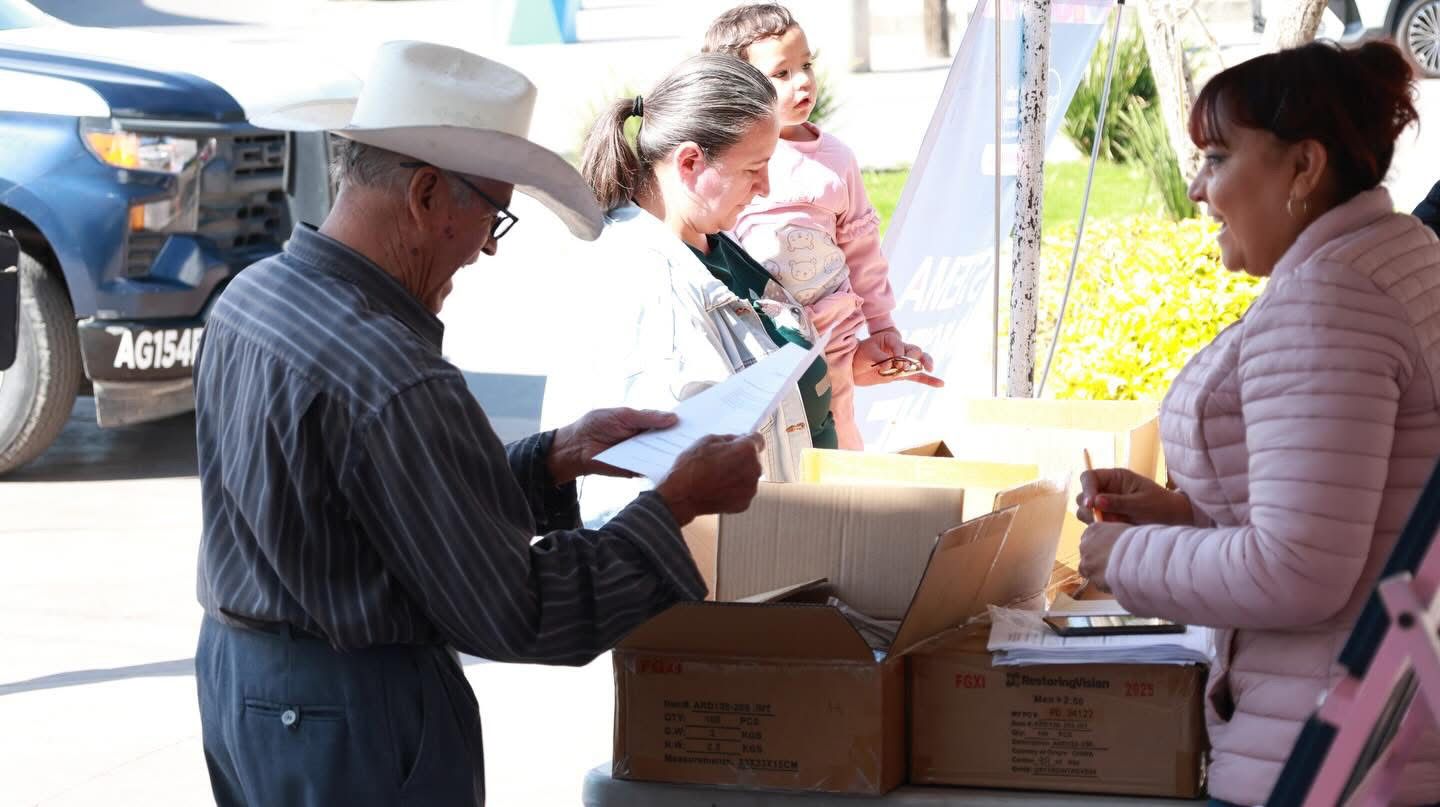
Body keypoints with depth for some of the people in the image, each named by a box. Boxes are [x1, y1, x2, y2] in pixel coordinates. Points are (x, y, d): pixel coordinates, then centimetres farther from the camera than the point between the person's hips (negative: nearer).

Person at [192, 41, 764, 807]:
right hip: (354, 715, -9)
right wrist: (676, 504, -14)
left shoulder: (251, 296, 1)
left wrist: (559, 455, 6)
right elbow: (513, 616, -22)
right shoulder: (390, 378, -27)